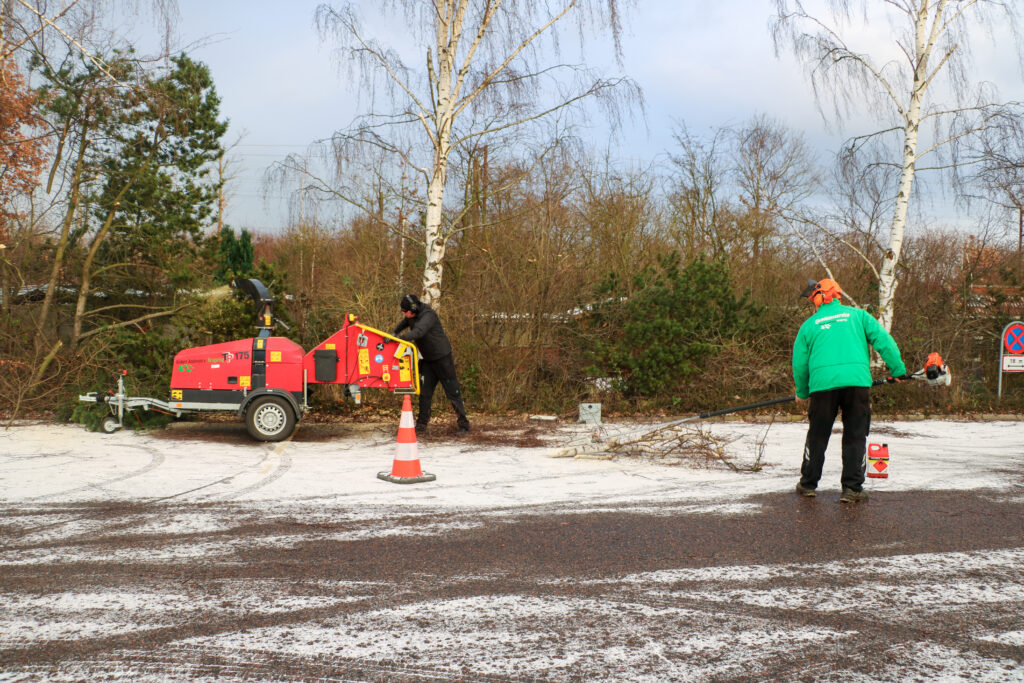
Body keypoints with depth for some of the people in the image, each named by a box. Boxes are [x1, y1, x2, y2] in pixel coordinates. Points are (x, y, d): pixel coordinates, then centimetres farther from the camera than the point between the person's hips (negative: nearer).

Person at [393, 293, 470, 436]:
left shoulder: (428, 315, -24)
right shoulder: (412, 315, 2)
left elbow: (418, 332, -40)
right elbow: (405, 323, 26)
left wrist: (399, 338, -47)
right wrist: (395, 332, 10)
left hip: (443, 358, -8)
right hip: (428, 360, 8)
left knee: (452, 392, -1)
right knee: (424, 393, 3)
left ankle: (464, 424, 7)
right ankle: (421, 426, 8)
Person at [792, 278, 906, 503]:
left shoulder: (809, 325, 14)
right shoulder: (857, 315, 15)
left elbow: (799, 363, 16)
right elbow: (883, 339, 5)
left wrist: (802, 392, 29)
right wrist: (898, 369, 8)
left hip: (823, 383, 0)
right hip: (857, 380, 0)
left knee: (817, 435, 13)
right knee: (855, 435, 8)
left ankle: (808, 484, 22)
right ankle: (852, 488, 6)